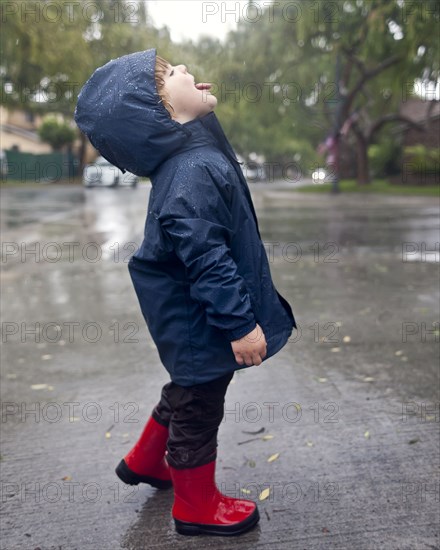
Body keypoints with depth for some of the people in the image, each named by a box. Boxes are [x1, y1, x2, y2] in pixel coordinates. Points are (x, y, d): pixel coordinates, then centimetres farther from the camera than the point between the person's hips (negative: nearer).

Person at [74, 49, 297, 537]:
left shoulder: (190, 157, 6)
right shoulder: (193, 172, -28)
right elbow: (207, 260, -31)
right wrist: (241, 324, -26)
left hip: (189, 317, 10)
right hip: (200, 323, -10)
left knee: (187, 390, 29)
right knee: (199, 409, 10)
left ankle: (145, 461, 50)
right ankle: (197, 506, 33)